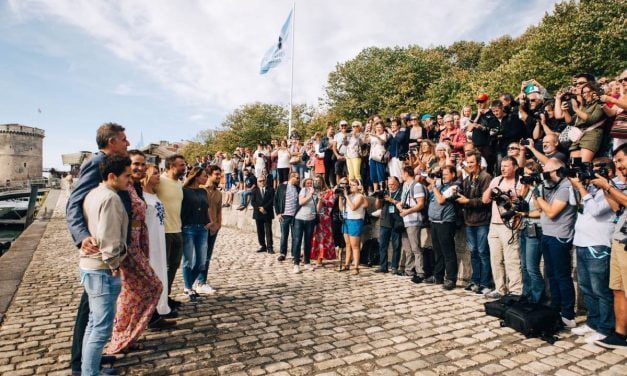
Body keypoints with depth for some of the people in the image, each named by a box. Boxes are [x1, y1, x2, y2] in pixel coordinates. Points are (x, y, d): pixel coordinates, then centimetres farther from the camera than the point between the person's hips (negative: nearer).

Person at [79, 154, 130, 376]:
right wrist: (114, 265, -13)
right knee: (102, 328, -1)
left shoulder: (94, 193, 10)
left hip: (90, 265, 10)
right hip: (102, 269, -10)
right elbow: (107, 238, -23)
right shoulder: (110, 198, -20)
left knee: (94, 322, 21)